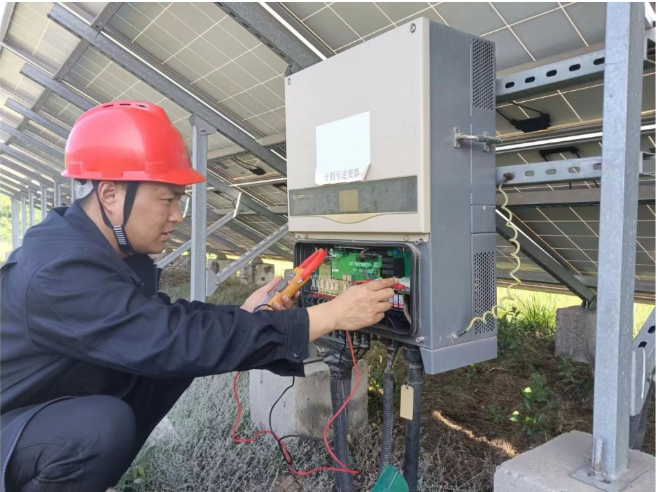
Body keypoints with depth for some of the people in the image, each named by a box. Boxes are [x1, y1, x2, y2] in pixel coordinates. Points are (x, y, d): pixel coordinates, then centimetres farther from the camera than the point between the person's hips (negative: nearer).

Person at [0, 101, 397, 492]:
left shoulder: (120, 251, -4)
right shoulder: (58, 271, -33)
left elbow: (161, 320, 2)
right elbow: (180, 340, -39)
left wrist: (245, 313, -16)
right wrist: (331, 315, -37)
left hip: (78, 405, 8)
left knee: (182, 356, -6)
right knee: (106, 424, -36)